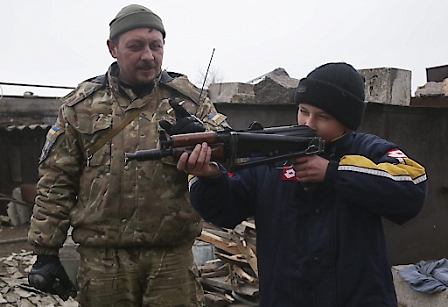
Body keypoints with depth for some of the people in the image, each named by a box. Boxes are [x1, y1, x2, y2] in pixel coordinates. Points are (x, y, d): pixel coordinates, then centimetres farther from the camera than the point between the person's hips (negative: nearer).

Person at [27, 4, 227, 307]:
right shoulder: (81, 104, 5)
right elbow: (56, 181, 6)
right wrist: (46, 251, 3)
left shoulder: (188, 98, 4)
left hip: (173, 256, 0)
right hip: (101, 258, 1)